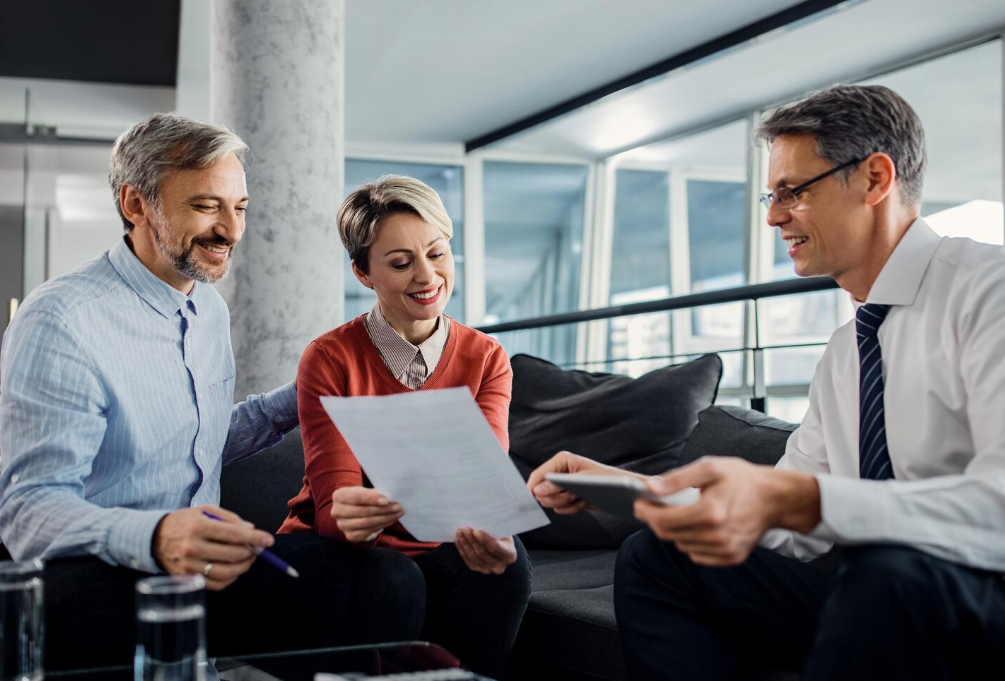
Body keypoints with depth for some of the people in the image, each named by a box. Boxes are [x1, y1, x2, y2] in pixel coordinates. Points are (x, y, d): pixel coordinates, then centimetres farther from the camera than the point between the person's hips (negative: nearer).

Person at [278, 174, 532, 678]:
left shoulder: (486, 360, -1)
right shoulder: (329, 359, -11)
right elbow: (332, 507, -18)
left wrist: (490, 533, -40)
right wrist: (352, 517, -45)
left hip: (438, 549, 3)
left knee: (506, 562, -28)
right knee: (394, 578, -34)